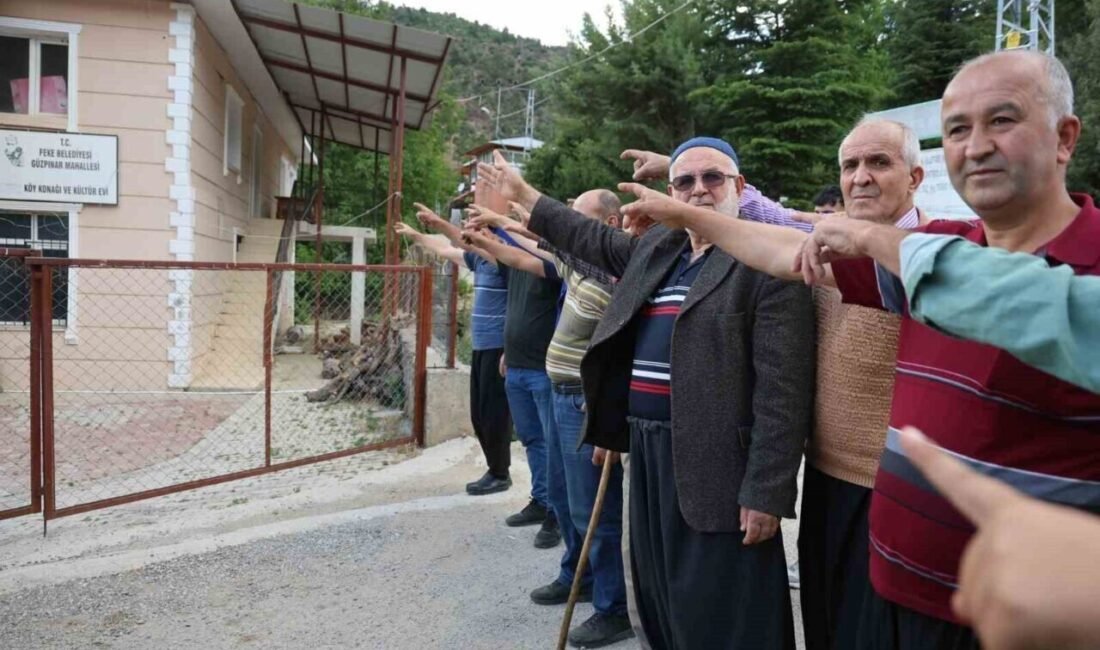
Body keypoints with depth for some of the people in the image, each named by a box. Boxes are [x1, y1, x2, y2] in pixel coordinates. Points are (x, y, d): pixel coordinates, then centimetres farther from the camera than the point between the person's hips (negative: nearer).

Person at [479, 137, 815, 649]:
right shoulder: (654, 248, 12)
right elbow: (594, 239, 30)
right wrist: (523, 195, 33)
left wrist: (765, 492, -19)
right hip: (649, 453, 8)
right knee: (661, 602, 20)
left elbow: (782, 389, -16)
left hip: (717, 464, -7)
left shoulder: (767, 261, -11)